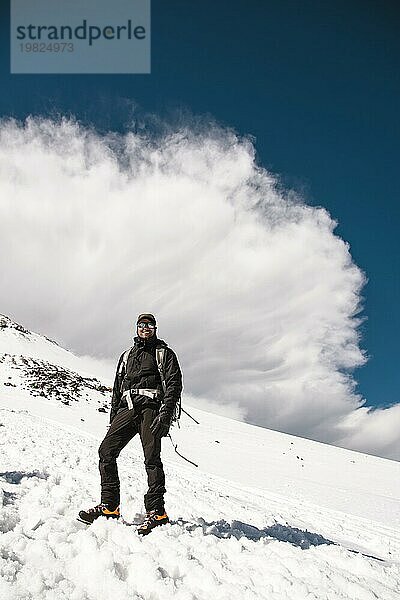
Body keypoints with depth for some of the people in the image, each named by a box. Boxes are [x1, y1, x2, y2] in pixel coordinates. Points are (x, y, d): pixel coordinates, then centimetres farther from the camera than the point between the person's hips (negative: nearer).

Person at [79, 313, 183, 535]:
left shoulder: (164, 353, 11)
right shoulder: (127, 355, 27)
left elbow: (174, 383, -1)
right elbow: (117, 388, 26)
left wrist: (165, 413, -14)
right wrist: (113, 418, 17)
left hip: (151, 407, -5)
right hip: (127, 408, 5)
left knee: (152, 458, -12)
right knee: (106, 450, -8)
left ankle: (156, 511, -9)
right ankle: (109, 505, -5)